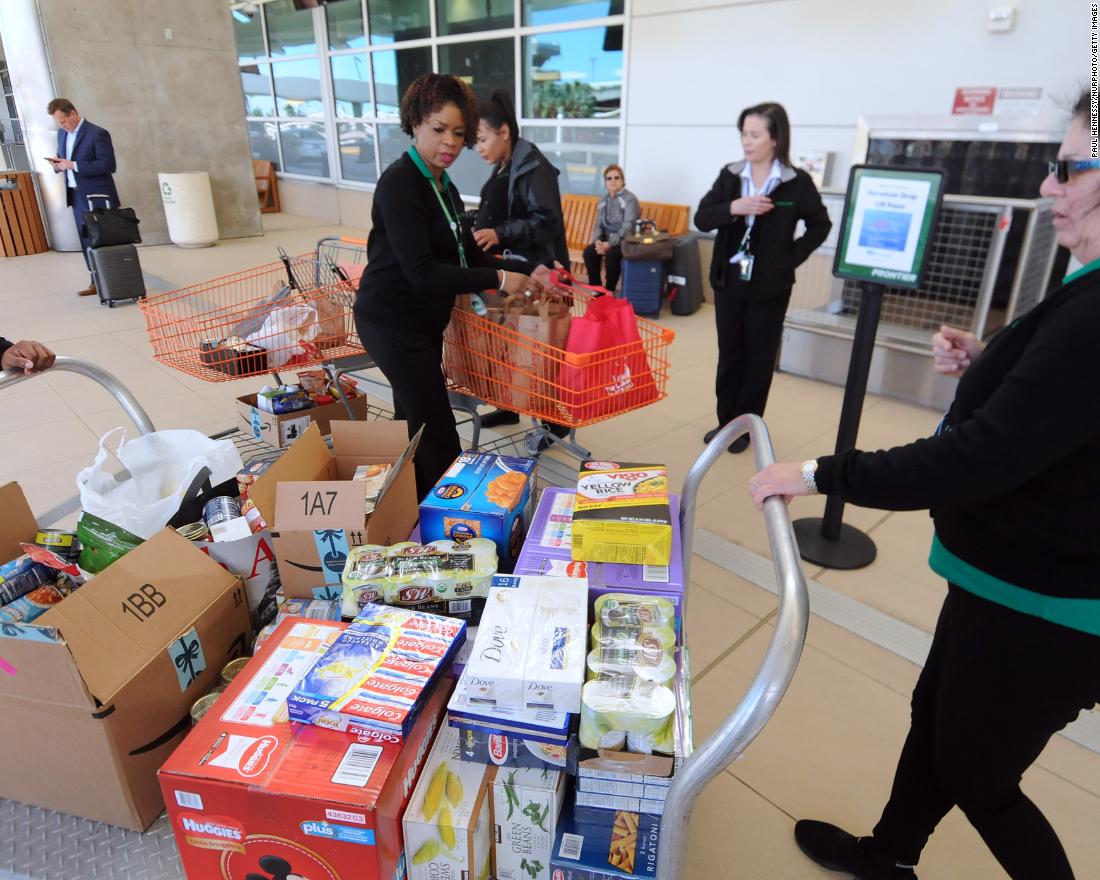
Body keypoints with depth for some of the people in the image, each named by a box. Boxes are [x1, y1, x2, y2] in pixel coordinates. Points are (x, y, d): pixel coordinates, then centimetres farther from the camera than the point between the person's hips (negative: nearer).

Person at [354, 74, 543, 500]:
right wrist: (499, 280, -28)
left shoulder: (444, 187, 10)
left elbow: (468, 257, 10)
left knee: (414, 423, 19)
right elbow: (422, 273, -27)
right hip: (392, 324, -9)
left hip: (422, 321, 9)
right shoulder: (399, 183, -18)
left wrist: (527, 270, -2)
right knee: (437, 432, -7)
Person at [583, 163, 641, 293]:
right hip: (607, 239, 6)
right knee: (589, 252, -22)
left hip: (625, 241, -6)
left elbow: (628, 228, -19)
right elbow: (598, 225, 8)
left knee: (611, 254, -35)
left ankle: (609, 291, -16)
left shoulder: (630, 199, -11)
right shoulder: (603, 201, 10)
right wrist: (597, 241, -15)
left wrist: (610, 244, -30)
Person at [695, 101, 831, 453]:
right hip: (729, 281, 3)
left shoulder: (797, 182, -7)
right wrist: (733, 208, -21)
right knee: (729, 354, 11)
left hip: (770, 286, -3)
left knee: (759, 358, 6)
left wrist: (791, 258, -6)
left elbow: (820, 225, 4)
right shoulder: (730, 175, 2)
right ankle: (726, 421, 23)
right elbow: (701, 219, -4)